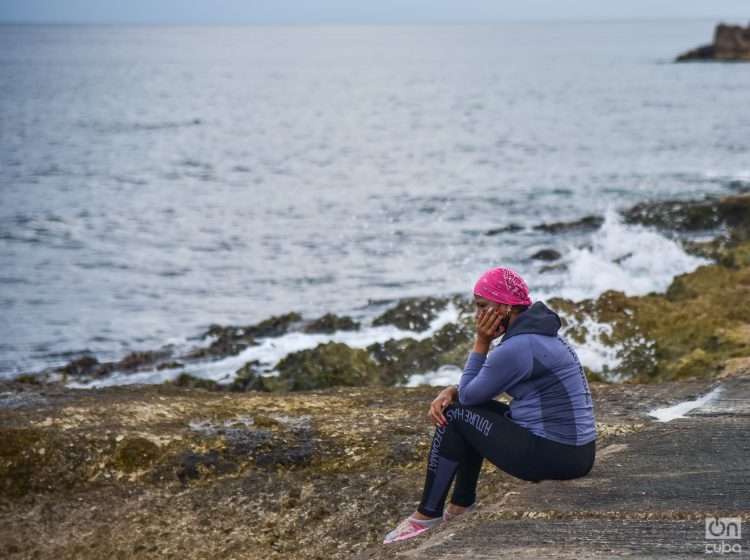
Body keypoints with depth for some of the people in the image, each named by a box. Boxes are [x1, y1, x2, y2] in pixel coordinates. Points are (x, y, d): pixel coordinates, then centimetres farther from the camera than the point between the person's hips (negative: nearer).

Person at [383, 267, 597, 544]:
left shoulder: (517, 348, -20)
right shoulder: (534, 330, 11)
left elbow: (469, 394, -6)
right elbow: (476, 386, 19)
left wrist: (481, 341, -5)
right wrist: (450, 392, 1)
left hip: (553, 456, -10)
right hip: (573, 450, 10)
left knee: (455, 416, -1)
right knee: (471, 407, 19)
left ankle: (428, 514, 8)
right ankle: (462, 505, 25)